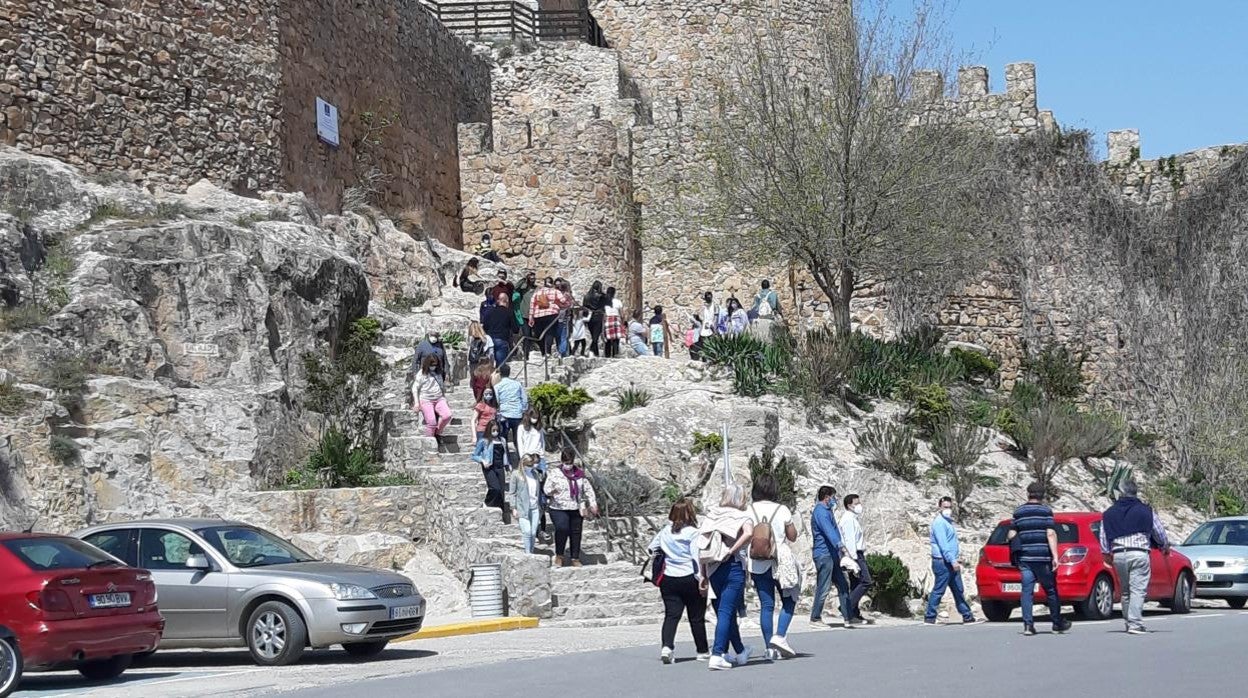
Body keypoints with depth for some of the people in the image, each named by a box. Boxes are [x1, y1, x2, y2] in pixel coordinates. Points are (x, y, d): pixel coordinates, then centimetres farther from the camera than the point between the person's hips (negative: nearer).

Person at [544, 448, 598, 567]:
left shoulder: (579, 474, 8)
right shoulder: (554, 473, -1)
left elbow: (588, 489, 13)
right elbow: (547, 490, -7)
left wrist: (593, 504, 6)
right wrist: (552, 490, -28)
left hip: (576, 509, 4)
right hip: (559, 508, -4)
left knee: (576, 533, 6)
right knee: (562, 529, -24)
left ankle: (575, 558, 20)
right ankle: (559, 555, -8)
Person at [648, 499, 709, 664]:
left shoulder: (665, 531, 5)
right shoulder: (693, 533, -11)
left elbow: (652, 549, 13)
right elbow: (696, 557, -17)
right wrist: (701, 579, -14)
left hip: (668, 580, 4)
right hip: (689, 579, -3)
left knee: (671, 615, 0)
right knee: (696, 617, 10)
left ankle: (667, 646, -20)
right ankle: (702, 651, 22)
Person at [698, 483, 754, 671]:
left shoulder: (711, 517, 11)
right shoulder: (742, 518, -1)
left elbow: (702, 548, 7)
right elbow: (748, 533, -25)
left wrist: (704, 576, 10)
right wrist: (732, 550, -14)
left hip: (713, 570, 5)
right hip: (733, 567, -5)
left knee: (725, 611, 16)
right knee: (726, 611, -5)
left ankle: (741, 652, 31)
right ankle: (717, 655, -14)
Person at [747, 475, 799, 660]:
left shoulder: (749, 511, -1)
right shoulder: (782, 510, -7)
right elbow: (792, 536, 0)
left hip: (757, 565, 3)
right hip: (780, 562, -3)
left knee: (766, 605, 6)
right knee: (789, 601, 11)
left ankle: (770, 647, 5)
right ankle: (780, 636, -8)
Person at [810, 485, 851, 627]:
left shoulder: (826, 511, 19)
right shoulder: (821, 512, -14)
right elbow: (829, 532, -27)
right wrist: (841, 546, -36)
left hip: (832, 555, 10)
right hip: (824, 555, -10)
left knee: (843, 585, 7)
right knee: (823, 588, -4)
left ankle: (847, 617, 7)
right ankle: (815, 618, 5)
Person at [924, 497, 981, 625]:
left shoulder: (948, 522, 19)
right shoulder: (939, 522, -12)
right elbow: (942, 544, -20)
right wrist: (953, 561, -25)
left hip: (951, 563, 10)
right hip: (943, 562, -10)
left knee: (959, 591, 11)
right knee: (938, 590, -6)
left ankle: (968, 617, 15)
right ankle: (930, 618, -2)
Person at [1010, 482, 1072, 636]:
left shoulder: (1018, 512, 8)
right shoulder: (1046, 510, -2)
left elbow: (1011, 535, 6)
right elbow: (1051, 534, -10)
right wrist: (1055, 556, -12)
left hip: (1024, 558, 3)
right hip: (1043, 557, -3)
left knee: (1027, 590, 0)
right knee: (1051, 590, 9)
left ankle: (1028, 624, -9)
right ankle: (1057, 623, 18)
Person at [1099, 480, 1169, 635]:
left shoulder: (1109, 514, 11)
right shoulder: (1145, 511, 4)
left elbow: (1104, 537, 9)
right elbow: (1159, 531, 11)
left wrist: (1107, 554, 23)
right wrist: (1165, 547, 29)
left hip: (1118, 555, 3)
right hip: (1139, 553, -3)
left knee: (1126, 591, 15)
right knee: (1138, 589, -6)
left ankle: (1130, 622, 20)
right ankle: (1135, 624, -16)